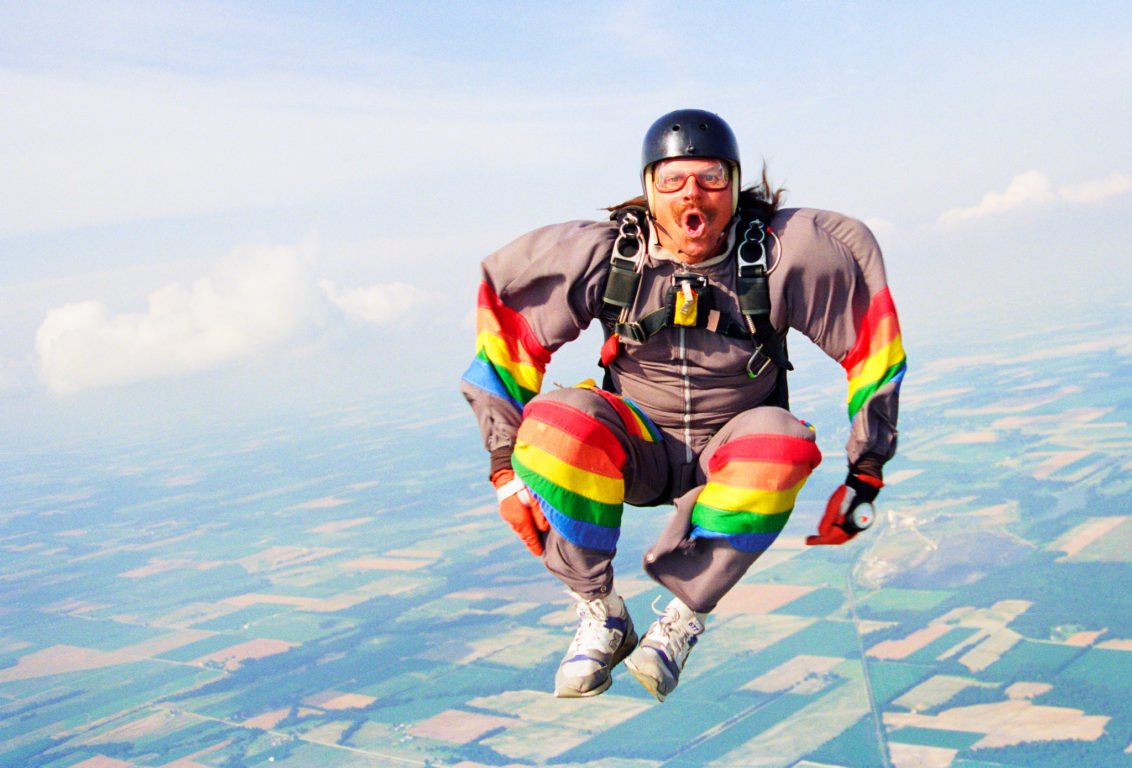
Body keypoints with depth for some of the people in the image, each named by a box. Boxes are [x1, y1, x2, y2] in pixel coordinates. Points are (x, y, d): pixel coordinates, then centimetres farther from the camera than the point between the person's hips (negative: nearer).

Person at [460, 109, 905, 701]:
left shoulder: (782, 252, -18)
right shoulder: (601, 254, -16)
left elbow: (873, 345, -10)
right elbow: (504, 324, -7)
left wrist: (863, 480, -9)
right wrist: (507, 470, -11)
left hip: (735, 452, 0)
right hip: (641, 448, 1)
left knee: (781, 439, -36)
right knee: (559, 418, -32)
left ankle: (684, 618, -17)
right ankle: (600, 614, -11)